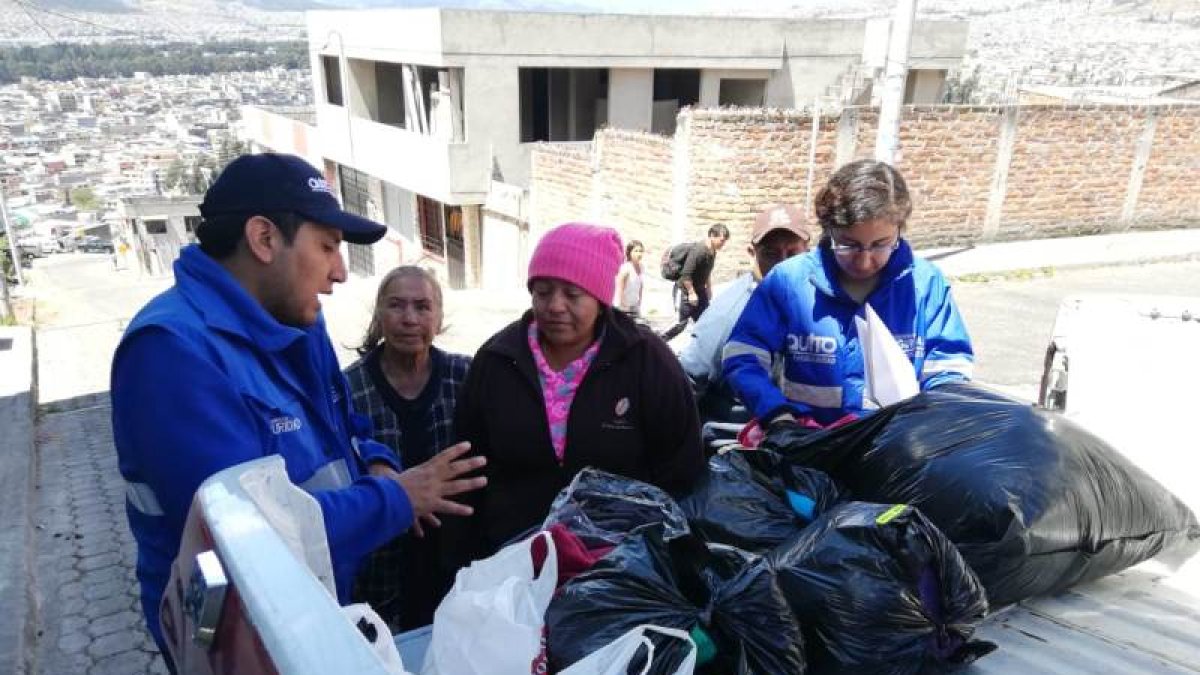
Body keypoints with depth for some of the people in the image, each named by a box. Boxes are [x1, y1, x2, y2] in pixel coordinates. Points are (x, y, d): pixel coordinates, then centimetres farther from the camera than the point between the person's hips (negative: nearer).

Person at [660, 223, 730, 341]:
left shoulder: (712, 252, 2)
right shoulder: (699, 250, -24)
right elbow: (686, 274, -26)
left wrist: (709, 289, 17)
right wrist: (691, 293, -22)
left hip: (699, 290, 9)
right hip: (685, 290, -9)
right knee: (681, 323, -7)